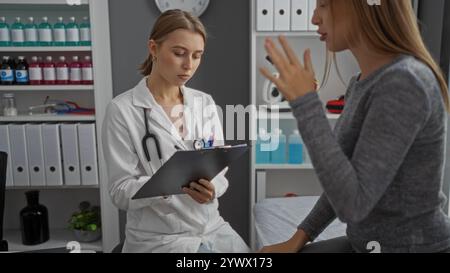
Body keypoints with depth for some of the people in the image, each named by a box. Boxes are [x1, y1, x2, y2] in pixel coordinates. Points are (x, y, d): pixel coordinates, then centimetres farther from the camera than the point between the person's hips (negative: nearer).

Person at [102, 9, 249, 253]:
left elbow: (220, 171, 5)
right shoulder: (123, 110, -9)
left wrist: (211, 188, -18)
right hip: (157, 237, -4)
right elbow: (121, 192, -11)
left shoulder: (205, 104, 4)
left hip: (212, 228, 5)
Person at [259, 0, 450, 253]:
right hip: (371, 242, 8)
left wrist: (305, 103, -28)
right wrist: (300, 237, 6)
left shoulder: (404, 84, -26)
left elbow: (352, 205, -28)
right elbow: (345, 182, 11)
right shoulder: (365, 82, 4)